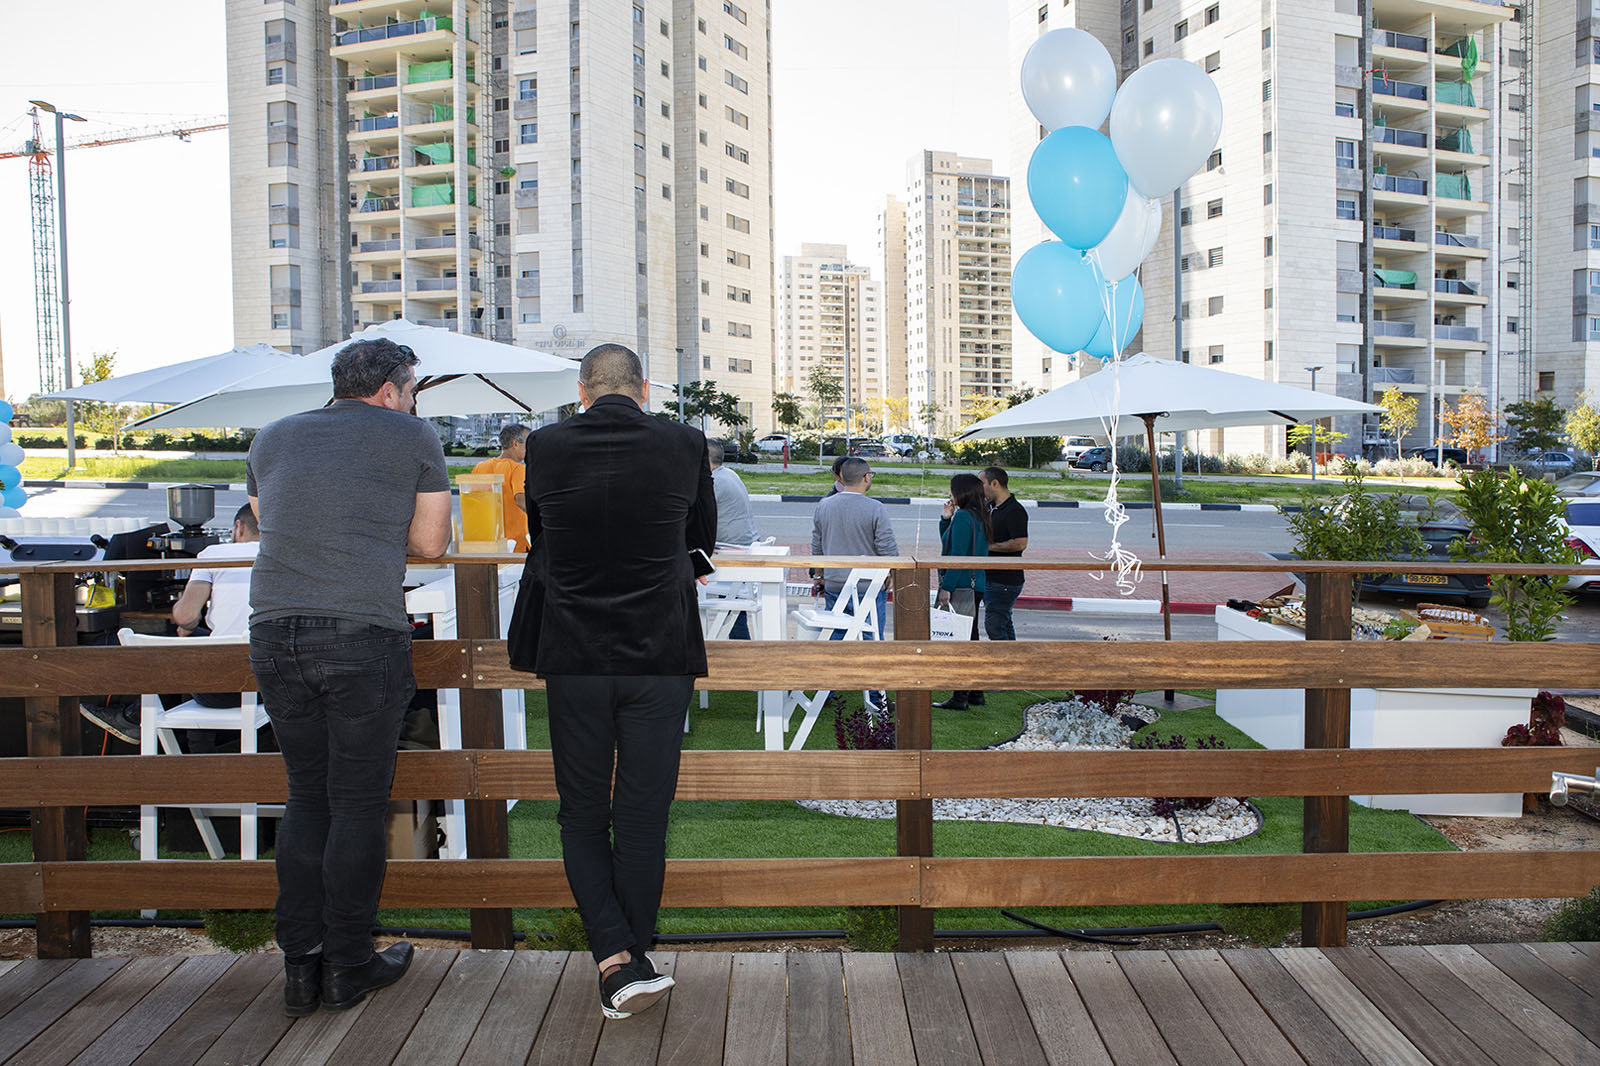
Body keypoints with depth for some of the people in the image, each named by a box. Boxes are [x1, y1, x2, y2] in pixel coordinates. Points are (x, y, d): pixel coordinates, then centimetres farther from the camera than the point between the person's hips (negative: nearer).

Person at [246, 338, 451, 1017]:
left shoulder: (272, 438, 19)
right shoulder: (413, 437, 6)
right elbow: (430, 542, 8)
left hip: (274, 631, 5)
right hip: (364, 636, -5)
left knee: (306, 795, 15)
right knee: (358, 802, 5)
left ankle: (299, 965, 19)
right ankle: (348, 967, 14)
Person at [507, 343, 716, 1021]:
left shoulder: (545, 448, -3)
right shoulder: (684, 445, -4)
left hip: (572, 657, 0)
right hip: (661, 657, 0)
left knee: (582, 816, 13)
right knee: (643, 818, 11)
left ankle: (614, 960, 2)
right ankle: (633, 961, 22)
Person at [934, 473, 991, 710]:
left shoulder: (963, 516, -14)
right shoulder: (980, 517, 14)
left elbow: (957, 555, -19)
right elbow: (949, 543, 24)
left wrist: (946, 587, -17)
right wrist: (946, 518, 12)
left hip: (961, 586, -10)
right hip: (976, 586, 10)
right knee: (969, 638, 15)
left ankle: (959, 697, -2)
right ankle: (975, 693, 22)